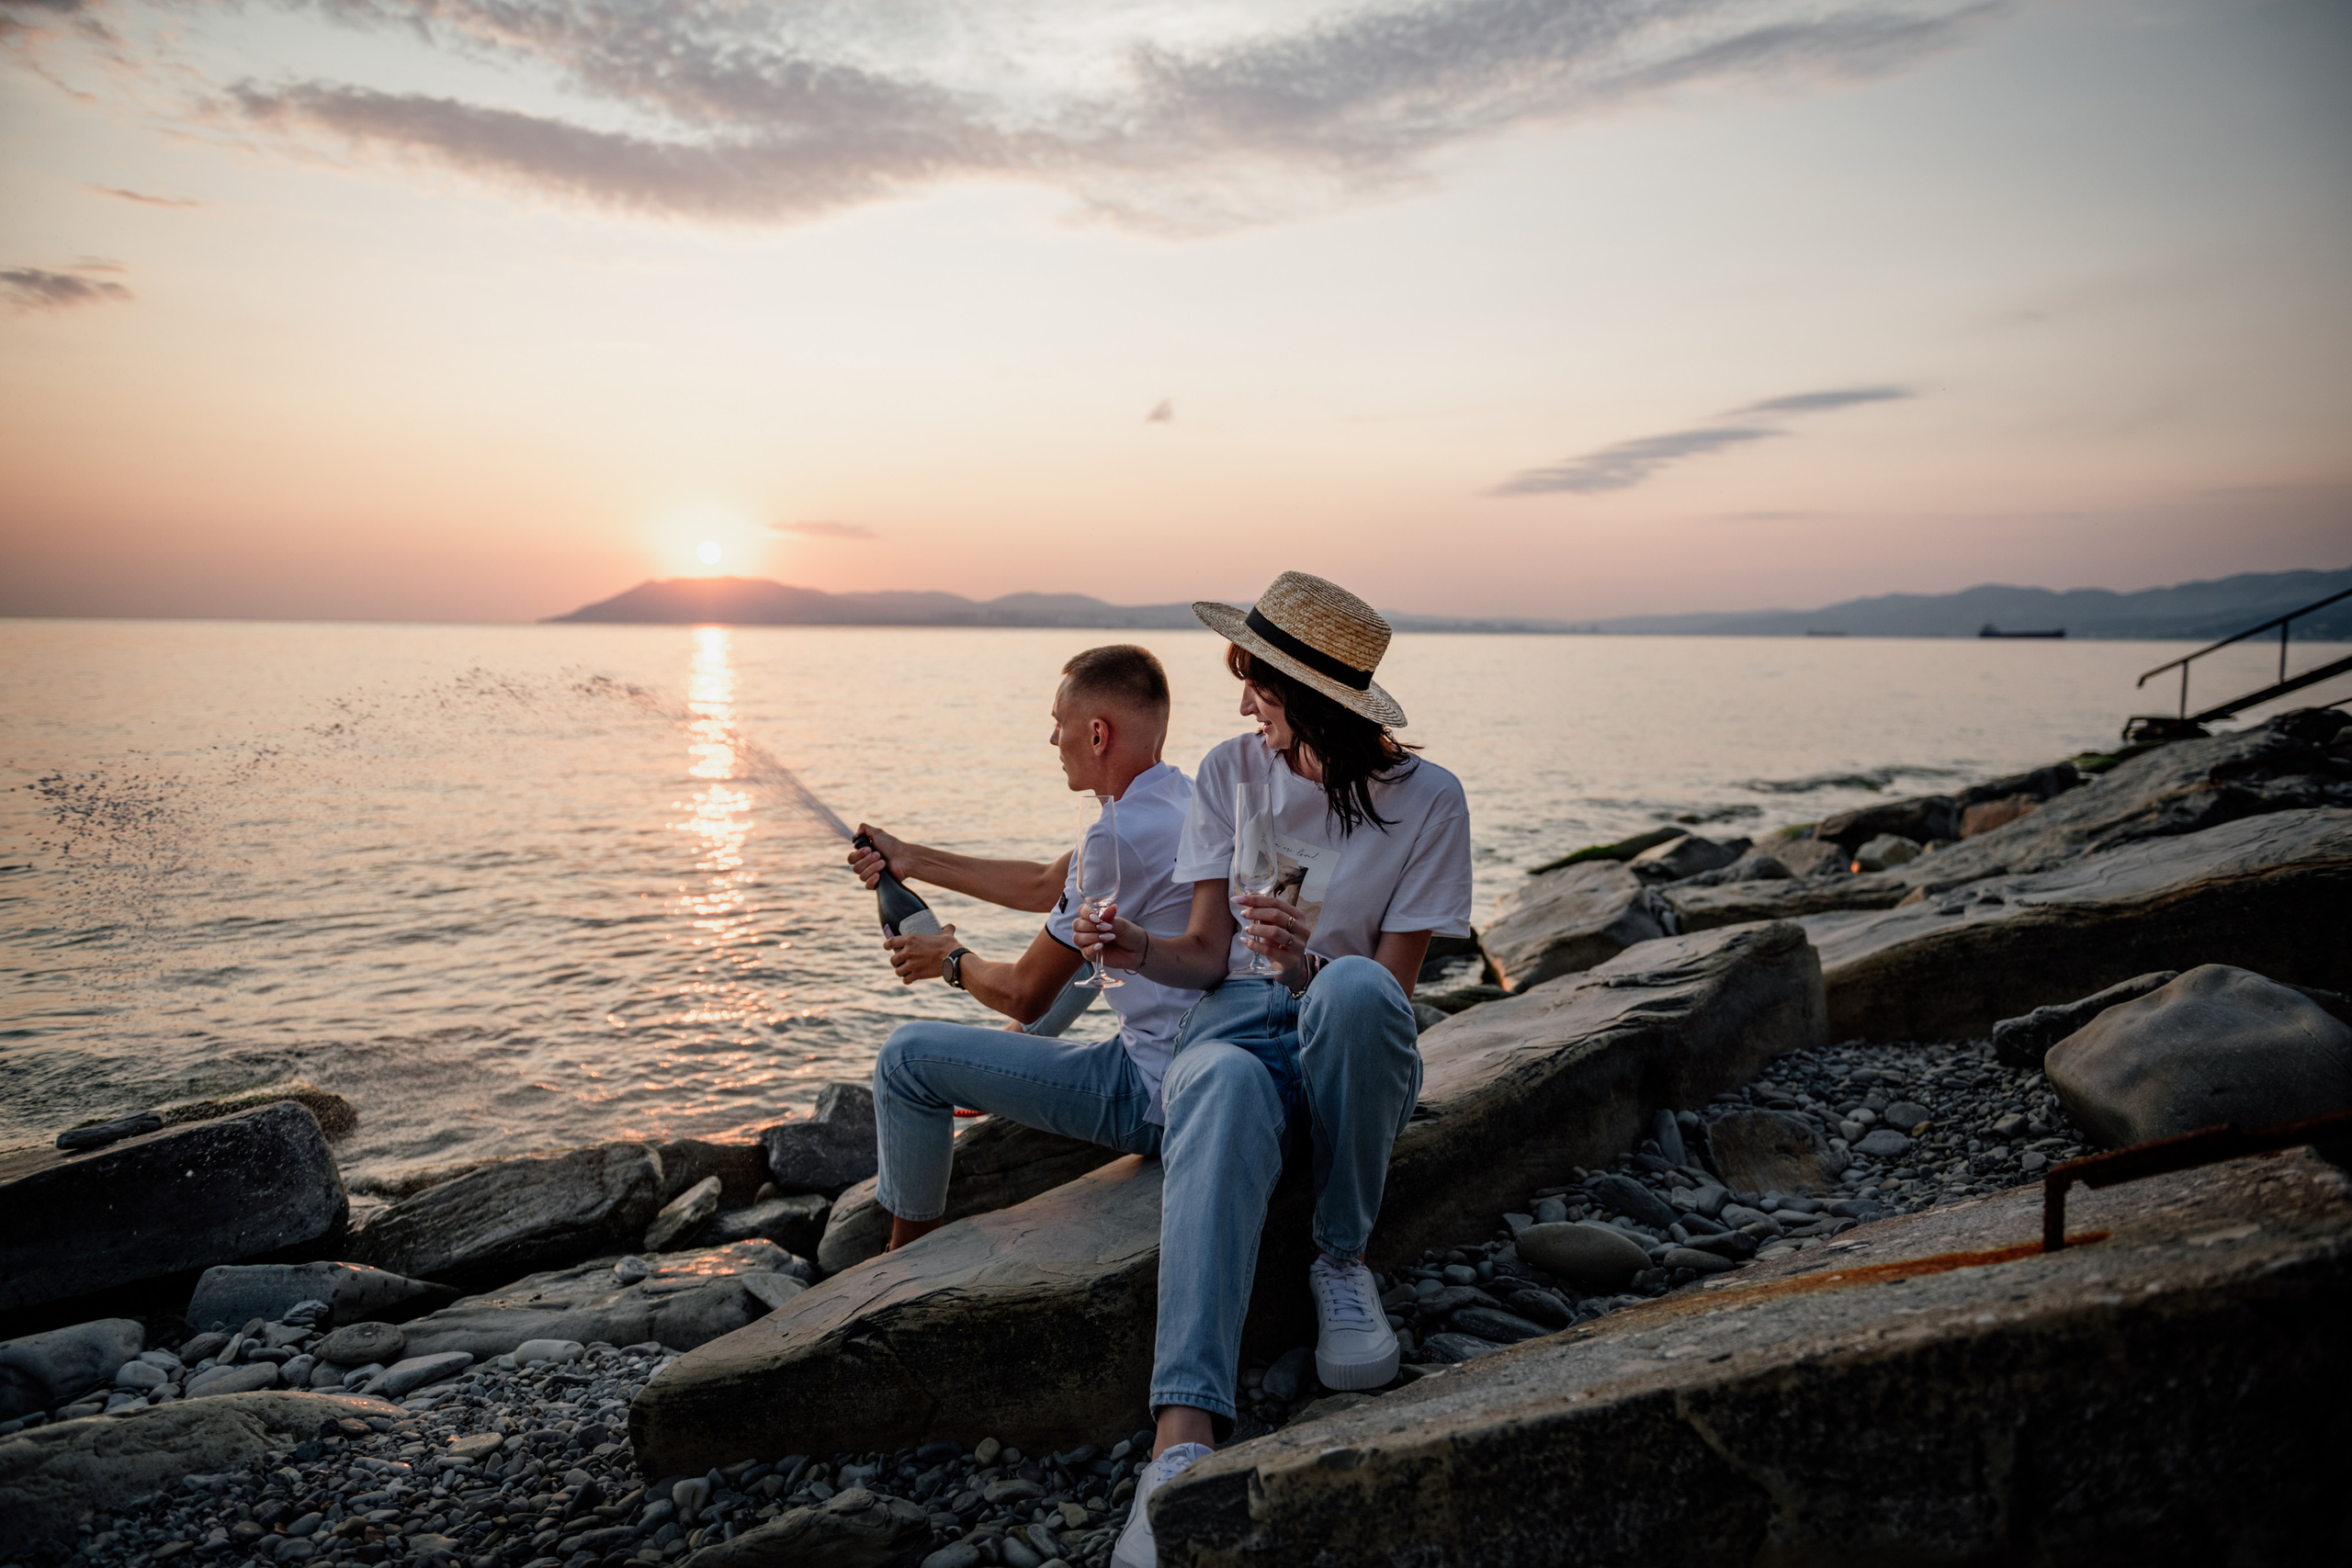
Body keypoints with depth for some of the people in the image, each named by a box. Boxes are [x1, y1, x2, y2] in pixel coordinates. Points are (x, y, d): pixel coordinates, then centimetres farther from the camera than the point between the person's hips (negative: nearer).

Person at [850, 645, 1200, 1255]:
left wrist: (952, 961, 8)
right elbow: (1045, 886, 18)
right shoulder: (1184, 800, 7)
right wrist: (911, 860, 21)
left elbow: (1024, 994, -14)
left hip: (1155, 1098, -9)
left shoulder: (1121, 836, -22)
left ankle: (911, 1257, 18)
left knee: (907, 1054, -1)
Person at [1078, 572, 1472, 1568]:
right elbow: (1210, 953, 3)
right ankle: (1184, 1434, -53)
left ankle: (1342, 1258, -16)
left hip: (1355, 1057, -1)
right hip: (1240, 1020, 1)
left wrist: (1307, 964, -29)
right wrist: (1143, 951, -20)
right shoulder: (1231, 772, 6)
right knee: (1223, 1089, -38)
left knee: (1355, 990, -39)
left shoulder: (1426, 800, -4)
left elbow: (1393, 985, -8)